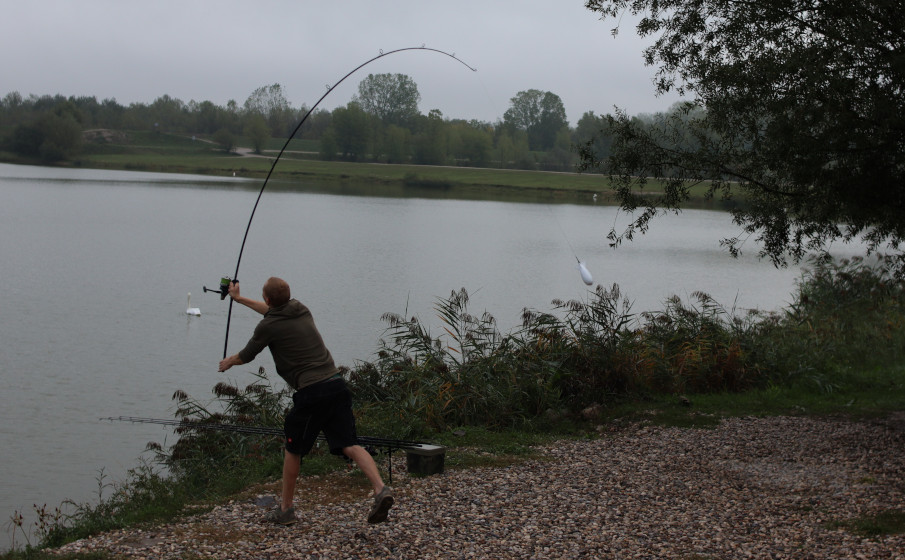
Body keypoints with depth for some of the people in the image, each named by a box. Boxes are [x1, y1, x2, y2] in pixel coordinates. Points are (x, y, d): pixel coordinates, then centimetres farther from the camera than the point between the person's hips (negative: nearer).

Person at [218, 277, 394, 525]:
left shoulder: (268, 326, -2)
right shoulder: (301, 309, 17)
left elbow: (245, 357, 16)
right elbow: (274, 310, 40)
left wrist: (228, 362, 40)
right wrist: (240, 299, 53)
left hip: (311, 391, -6)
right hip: (336, 383, 6)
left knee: (293, 450, 12)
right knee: (349, 444, -1)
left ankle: (285, 509, 22)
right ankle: (381, 489, -20)